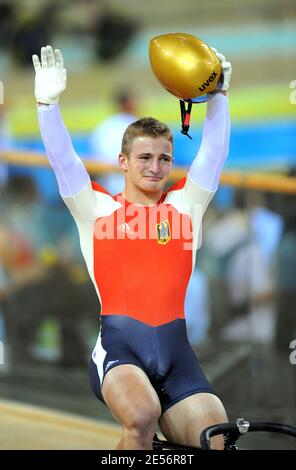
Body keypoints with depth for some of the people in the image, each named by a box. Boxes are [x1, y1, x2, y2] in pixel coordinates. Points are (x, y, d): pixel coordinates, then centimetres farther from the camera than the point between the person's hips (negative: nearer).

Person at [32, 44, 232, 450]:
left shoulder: (185, 205, 18)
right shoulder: (97, 208, 12)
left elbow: (215, 151, 15)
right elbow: (61, 158, 4)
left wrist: (219, 95, 6)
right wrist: (47, 100, -6)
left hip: (175, 350, 3)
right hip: (119, 344, -3)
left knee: (219, 441, -17)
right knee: (143, 415, -34)